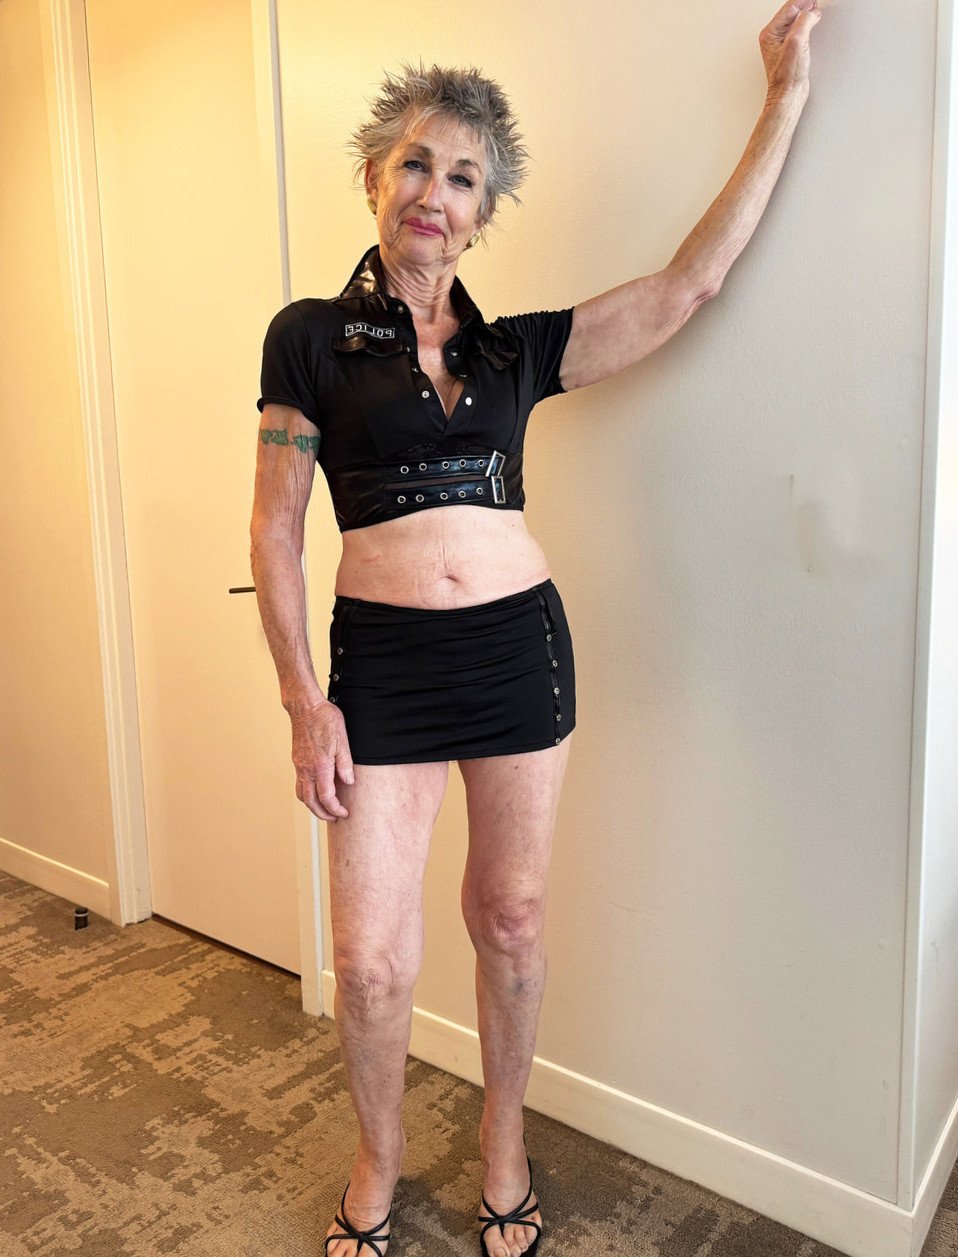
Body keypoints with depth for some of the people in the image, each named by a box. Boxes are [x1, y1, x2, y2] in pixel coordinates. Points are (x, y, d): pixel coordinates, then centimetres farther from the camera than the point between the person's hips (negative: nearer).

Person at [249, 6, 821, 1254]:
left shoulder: (516, 348, 8)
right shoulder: (312, 336, 1)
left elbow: (690, 281, 4)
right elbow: (274, 530, -1)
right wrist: (305, 702, -7)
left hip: (521, 644, 3)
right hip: (383, 659, -2)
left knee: (509, 916, 14)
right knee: (374, 962, 2)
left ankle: (504, 1133, 40)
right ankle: (381, 1153, 34)